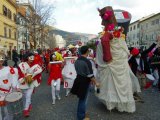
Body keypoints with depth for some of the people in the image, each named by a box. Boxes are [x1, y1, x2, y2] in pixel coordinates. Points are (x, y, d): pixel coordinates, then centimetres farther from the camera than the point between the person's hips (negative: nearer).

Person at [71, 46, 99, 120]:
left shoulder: (77, 60, 4)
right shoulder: (87, 61, -21)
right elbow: (90, 75, -19)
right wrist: (95, 83, -8)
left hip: (78, 80, 8)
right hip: (85, 82, -8)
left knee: (81, 98, 23)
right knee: (83, 99, 6)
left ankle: (80, 113, 40)